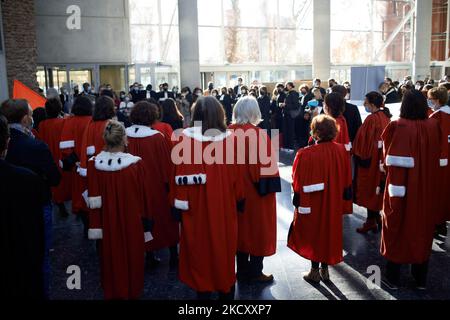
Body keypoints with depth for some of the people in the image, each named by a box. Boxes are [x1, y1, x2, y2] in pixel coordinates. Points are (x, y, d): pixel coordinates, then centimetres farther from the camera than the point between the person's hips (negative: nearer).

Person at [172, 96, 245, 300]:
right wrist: (239, 201, 9)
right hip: (224, 206, 2)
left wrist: (180, 203, -2)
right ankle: (226, 292, 31)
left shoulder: (186, 138, -12)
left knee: (200, 251, 14)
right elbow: (236, 174, -3)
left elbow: (181, 175, -11)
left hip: (196, 207, -1)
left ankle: (203, 292, 26)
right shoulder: (229, 139, -9)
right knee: (224, 251, 18)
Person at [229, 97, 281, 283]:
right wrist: (268, 188, -7)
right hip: (256, 190, -5)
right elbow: (265, 165, -17)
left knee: (241, 227, 18)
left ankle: (242, 270, 28)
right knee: (258, 228, 11)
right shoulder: (259, 134, -18)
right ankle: (255, 272, 20)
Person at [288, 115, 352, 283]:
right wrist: (343, 195, 15)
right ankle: (325, 269, 30)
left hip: (312, 202, -4)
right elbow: (347, 179, 1)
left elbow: (298, 182, -17)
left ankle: (315, 271, 24)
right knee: (329, 231, 19)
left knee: (314, 233, 14)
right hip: (334, 203, 4)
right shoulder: (341, 151, -9)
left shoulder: (305, 154, -24)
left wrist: (298, 202, -5)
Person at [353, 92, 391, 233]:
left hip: (371, 160, -8)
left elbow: (366, 141, -18)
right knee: (377, 190, 17)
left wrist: (361, 158, -7)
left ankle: (371, 221, 13)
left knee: (369, 190, 4)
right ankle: (377, 219, 27)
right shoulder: (385, 117, 4)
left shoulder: (372, 119, -20)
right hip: (382, 159, 8)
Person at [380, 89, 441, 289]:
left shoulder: (399, 127, -19)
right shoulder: (433, 126, -3)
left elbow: (395, 162, -22)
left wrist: (394, 195, -17)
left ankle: (393, 278, 22)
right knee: (422, 230, 17)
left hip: (402, 189, -4)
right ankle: (420, 279, 29)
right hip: (426, 190, 4)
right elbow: (435, 157, 9)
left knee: (397, 228, 11)